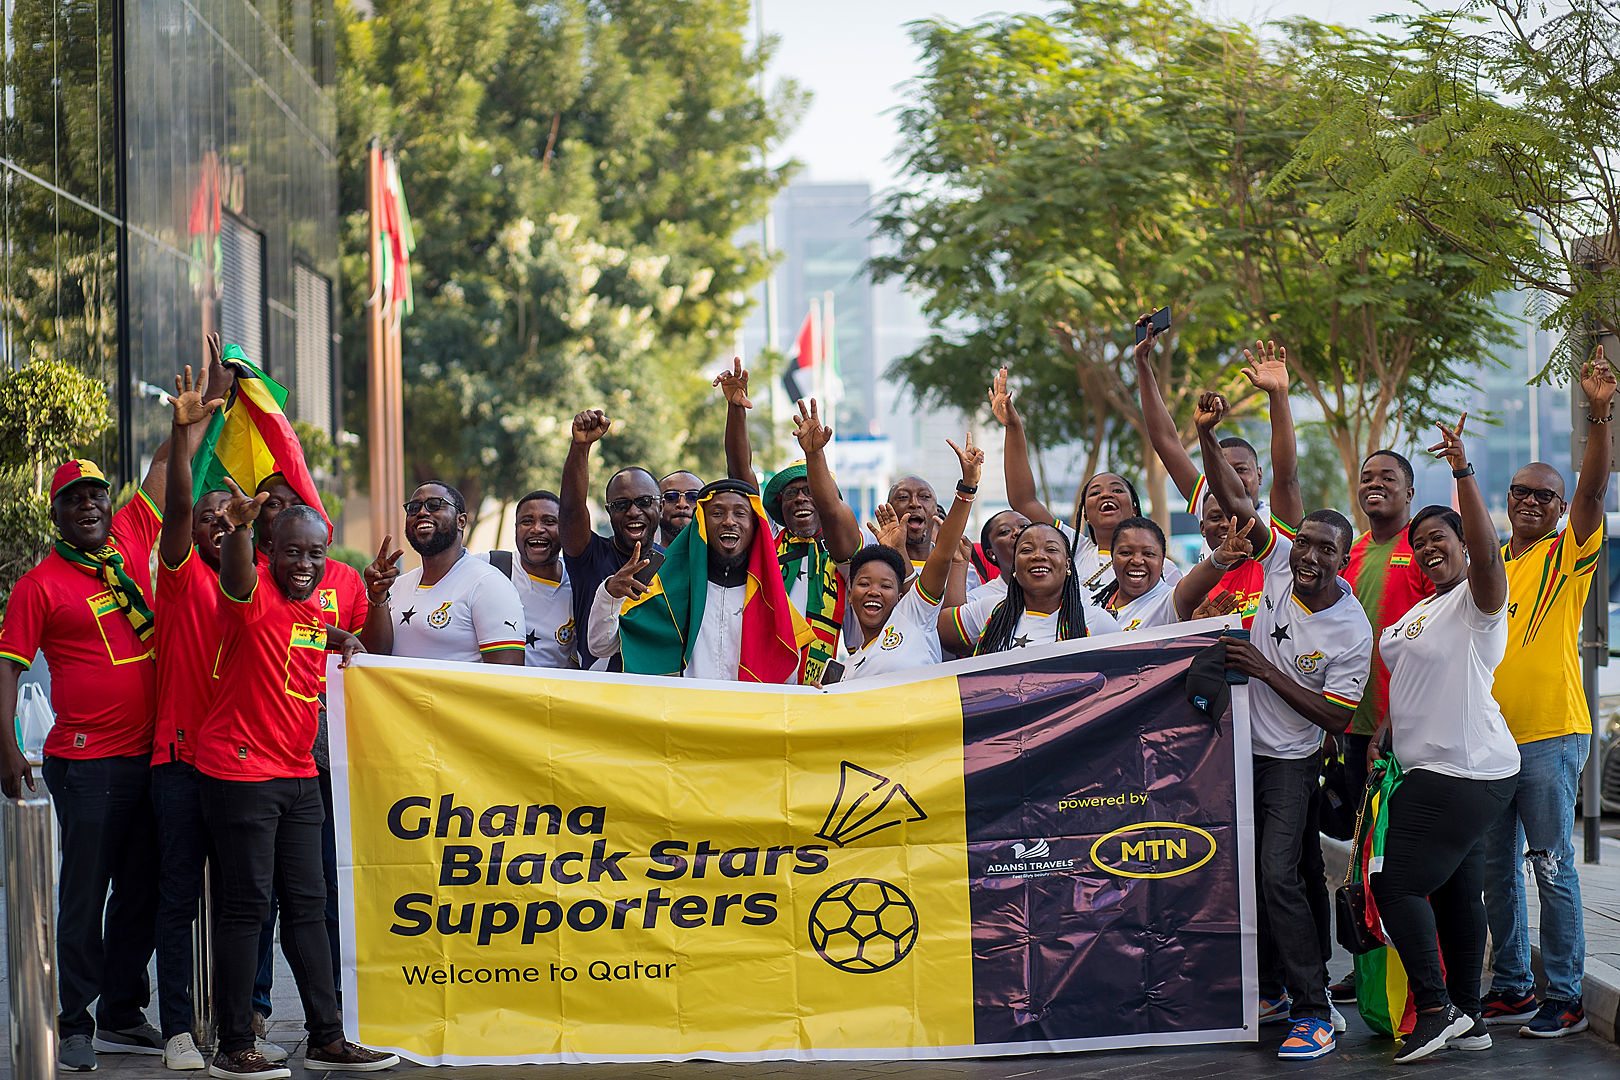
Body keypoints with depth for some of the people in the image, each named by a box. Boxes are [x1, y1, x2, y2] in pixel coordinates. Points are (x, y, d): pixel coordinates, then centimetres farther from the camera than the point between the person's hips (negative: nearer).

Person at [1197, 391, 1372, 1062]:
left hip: (1290, 760, -5)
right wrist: (1206, 434, -21)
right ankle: (1271, 989, 26)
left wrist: (1266, 671, -21)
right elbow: (1232, 498, -7)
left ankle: (1314, 1010, -9)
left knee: (1279, 877, -15)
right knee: (1248, 873, 12)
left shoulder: (1352, 630, -17)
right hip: (1241, 748, 5)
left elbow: (1337, 717, -15)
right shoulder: (1278, 560, -6)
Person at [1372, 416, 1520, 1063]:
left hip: (1467, 772, -10)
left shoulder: (1476, 599, -11)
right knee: (1455, 891, 12)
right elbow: (1409, 684, 30)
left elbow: (1485, 554, -31)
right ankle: (1468, 1020, 17)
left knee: (1396, 882, -11)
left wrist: (1463, 472, -37)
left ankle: (1437, 1008, -6)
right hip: (1434, 768, 10)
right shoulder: (1420, 612, 19)